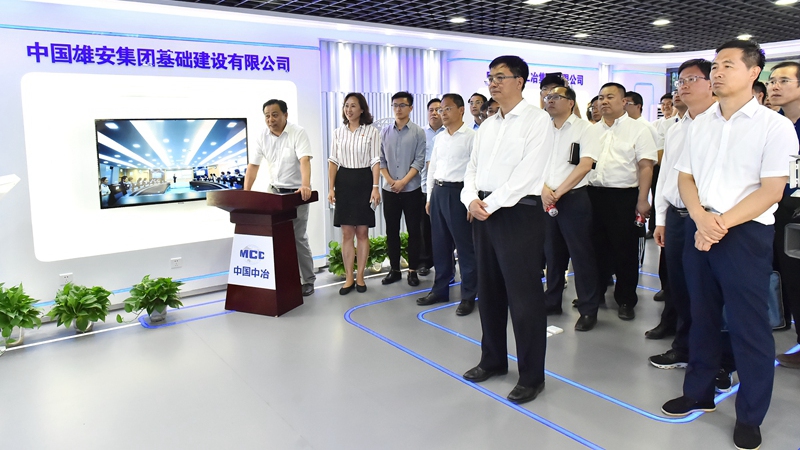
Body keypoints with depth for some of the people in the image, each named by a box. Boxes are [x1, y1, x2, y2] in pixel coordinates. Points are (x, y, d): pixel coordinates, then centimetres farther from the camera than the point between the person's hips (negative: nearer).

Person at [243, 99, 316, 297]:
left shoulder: (298, 133, -13)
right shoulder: (262, 136, 2)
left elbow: (304, 160, -26)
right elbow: (253, 165, 3)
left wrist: (305, 185, -42)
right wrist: (245, 192, -7)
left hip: (297, 192, -5)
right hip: (276, 191, 5)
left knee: (298, 237, -5)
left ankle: (308, 280, 7)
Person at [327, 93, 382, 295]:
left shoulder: (371, 131, -1)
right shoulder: (338, 132, 9)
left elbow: (375, 161, -4)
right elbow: (333, 161, 8)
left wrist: (375, 187, -13)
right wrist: (331, 188, 1)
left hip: (364, 181, -3)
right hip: (344, 182, 3)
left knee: (362, 232, 3)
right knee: (347, 233, 4)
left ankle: (360, 277, 15)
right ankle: (348, 278, 13)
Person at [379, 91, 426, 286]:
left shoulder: (418, 132, -1)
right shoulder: (385, 132, 7)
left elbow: (419, 161, -8)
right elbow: (380, 159, 5)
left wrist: (403, 181, -15)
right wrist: (389, 180, -8)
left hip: (412, 189, -3)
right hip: (389, 190, 3)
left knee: (414, 231, 3)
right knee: (391, 231, 8)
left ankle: (413, 270, 13)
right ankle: (394, 269, 18)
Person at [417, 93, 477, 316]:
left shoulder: (471, 136, -7)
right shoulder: (439, 138, 15)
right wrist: (429, 197, 15)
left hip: (457, 192, -7)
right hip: (438, 191, 7)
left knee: (464, 246, 1)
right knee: (440, 245, 14)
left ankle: (468, 295, 12)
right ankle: (440, 289, 26)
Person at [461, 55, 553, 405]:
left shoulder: (537, 120, -5)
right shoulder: (487, 126, 17)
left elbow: (528, 173, -15)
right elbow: (472, 167, 13)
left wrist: (491, 203, -16)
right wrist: (471, 199, -6)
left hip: (519, 214, -7)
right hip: (483, 214, 7)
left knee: (524, 298, -1)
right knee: (489, 292, 15)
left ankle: (532, 375, 14)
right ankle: (493, 360, 32)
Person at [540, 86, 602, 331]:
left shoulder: (584, 128, -3)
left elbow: (585, 165, -12)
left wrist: (558, 192, -13)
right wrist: (544, 190, -11)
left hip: (573, 198, -5)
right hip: (546, 199, 5)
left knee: (581, 255, -1)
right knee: (552, 253, 13)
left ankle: (588, 310, 9)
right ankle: (552, 301, 25)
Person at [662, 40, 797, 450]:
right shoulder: (700, 124, 9)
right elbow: (685, 177, 8)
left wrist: (721, 225, -17)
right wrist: (701, 219, -10)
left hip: (746, 233, -4)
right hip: (698, 229, 5)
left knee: (748, 326, 3)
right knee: (702, 317, 14)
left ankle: (750, 416, 19)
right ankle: (699, 393, 30)